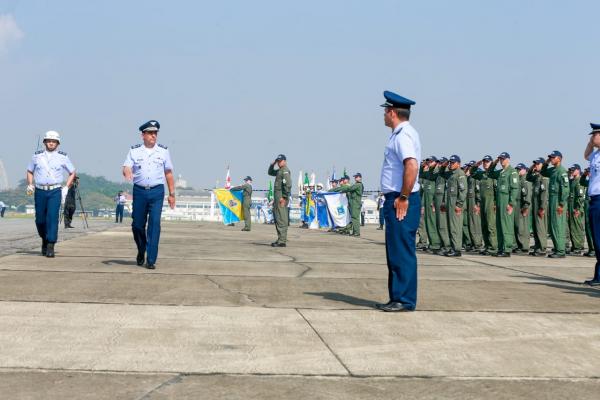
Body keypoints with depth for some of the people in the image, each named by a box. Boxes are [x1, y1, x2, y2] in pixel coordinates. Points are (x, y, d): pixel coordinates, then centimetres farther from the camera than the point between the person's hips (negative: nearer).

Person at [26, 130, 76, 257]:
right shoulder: (37, 156, 8)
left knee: (52, 217, -15)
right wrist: (30, 185, 8)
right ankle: (44, 240, 29)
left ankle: (50, 246, -15)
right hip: (40, 191, 2)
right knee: (40, 219, 4)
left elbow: (72, 173, 14)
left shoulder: (63, 157, 5)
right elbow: (30, 171, 21)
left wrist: (66, 187, 4)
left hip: (55, 191, -2)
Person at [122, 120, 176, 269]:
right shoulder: (134, 151, 6)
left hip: (157, 191, 0)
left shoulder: (163, 151, 9)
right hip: (139, 191, 0)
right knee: (137, 225, 4)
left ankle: (151, 260, -7)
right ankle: (141, 251, 30)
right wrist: (127, 173, -30)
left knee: (155, 224, -9)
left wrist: (172, 194, 9)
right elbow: (126, 167, -4)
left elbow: (168, 173, 11)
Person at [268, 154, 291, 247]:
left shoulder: (285, 170, -11)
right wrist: (272, 165, 17)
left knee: (281, 219, -12)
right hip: (277, 197, 11)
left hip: (281, 198, -11)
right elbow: (270, 173, 37)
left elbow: (288, 184, -21)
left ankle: (282, 241, -14)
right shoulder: (279, 171, 20)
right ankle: (281, 239, 21)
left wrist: (284, 197, -24)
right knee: (277, 218, 15)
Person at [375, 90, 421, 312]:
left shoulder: (403, 135, -14)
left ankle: (405, 300, -2)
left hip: (401, 202, -10)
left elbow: (412, 166, -28)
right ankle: (397, 299, 20)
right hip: (396, 200, 10)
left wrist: (403, 198, -23)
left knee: (402, 252, -6)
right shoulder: (402, 134, 17)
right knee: (395, 252, 14)